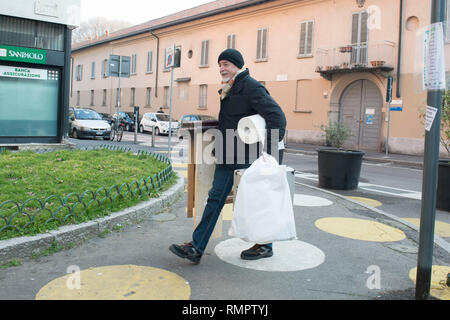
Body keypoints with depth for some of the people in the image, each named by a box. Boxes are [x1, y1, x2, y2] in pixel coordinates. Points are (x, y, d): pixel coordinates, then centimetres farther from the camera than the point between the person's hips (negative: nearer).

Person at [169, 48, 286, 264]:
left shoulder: (251, 88, -12)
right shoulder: (228, 90, 15)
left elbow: (277, 117, -20)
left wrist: (269, 152, -25)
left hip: (247, 157, -9)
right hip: (227, 157, 9)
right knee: (215, 198, 7)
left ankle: (265, 245, 24)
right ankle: (196, 248, 10)